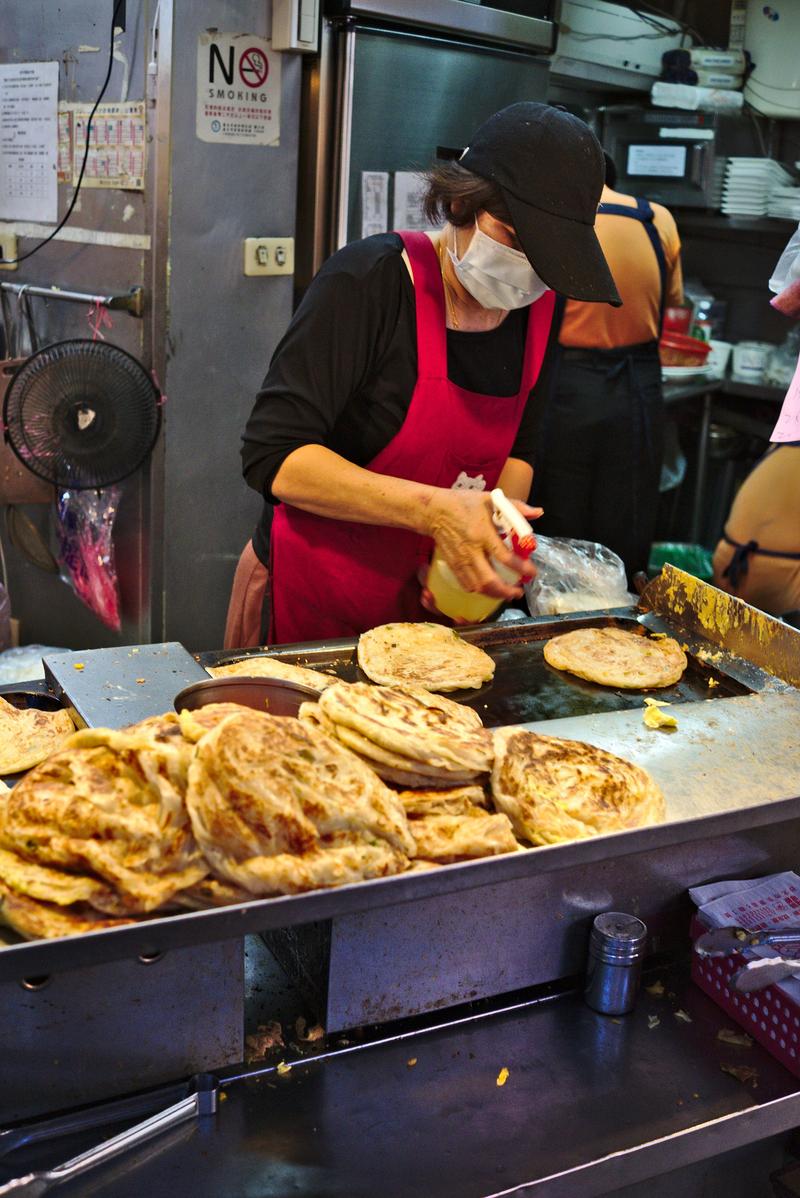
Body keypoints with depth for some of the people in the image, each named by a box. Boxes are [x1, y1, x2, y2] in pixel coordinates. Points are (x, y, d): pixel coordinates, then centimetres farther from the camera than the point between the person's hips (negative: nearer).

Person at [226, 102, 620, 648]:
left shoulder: (534, 306, -1)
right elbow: (273, 456, -24)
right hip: (308, 600, -5)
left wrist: (495, 535, -10)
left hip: (428, 603, 6)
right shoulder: (369, 281, -20)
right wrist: (434, 510, -31)